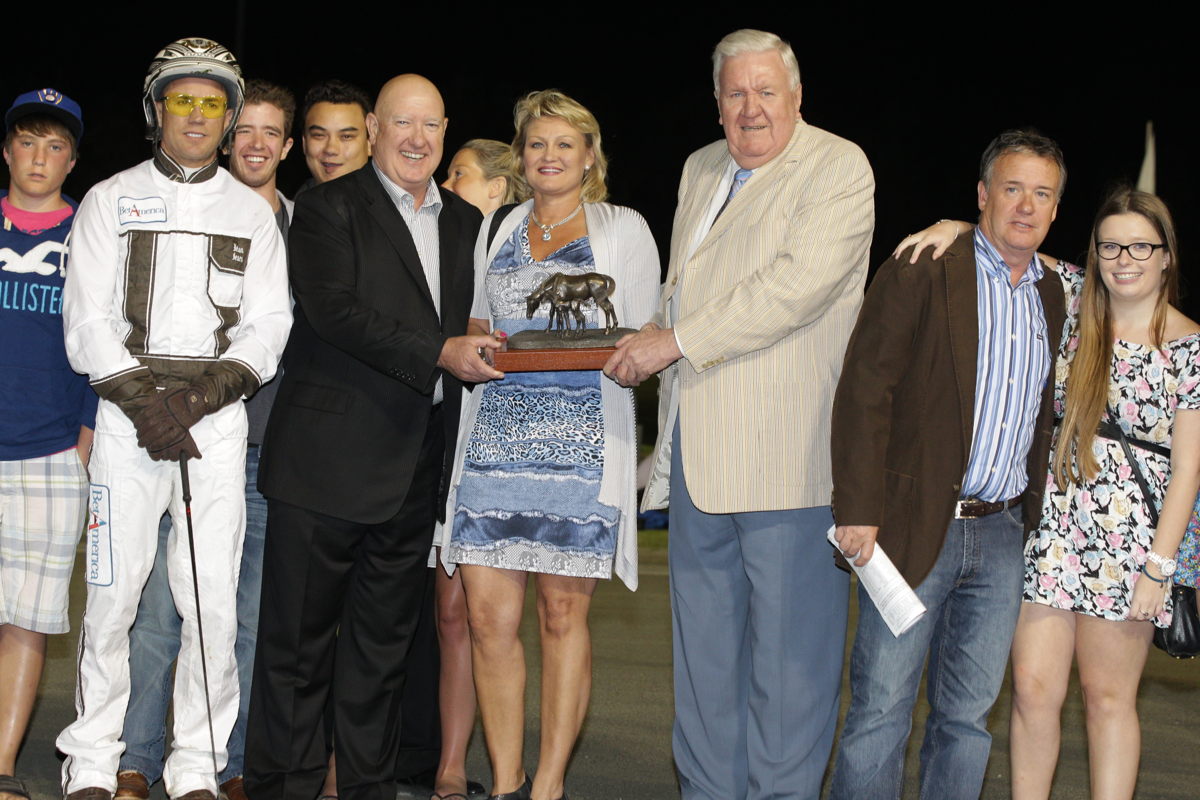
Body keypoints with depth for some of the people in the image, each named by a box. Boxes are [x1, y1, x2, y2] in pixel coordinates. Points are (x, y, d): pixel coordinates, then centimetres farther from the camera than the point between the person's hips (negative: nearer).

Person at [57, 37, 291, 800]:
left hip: (219, 420, 1)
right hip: (127, 417, -1)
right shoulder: (111, 199, 9)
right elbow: (87, 317, 2)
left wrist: (200, 395, -10)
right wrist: (144, 399, -11)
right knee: (113, 593, -4)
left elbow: (269, 323, 5)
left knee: (214, 600, -3)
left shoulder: (254, 212, 13)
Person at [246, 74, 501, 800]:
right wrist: (440, 354, -20)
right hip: (328, 458, -5)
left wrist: (485, 352, -1)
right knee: (301, 633, 0)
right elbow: (335, 310, -15)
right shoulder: (328, 208, -1)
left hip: (417, 466, 5)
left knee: (386, 638, 11)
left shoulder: (465, 222, 17)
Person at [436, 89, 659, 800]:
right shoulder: (498, 231, 19)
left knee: (564, 614, 0)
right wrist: (476, 342, 1)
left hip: (581, 442, -3)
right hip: (496, 439, 3)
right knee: (490, 616, -3)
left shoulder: (623, 230, 8)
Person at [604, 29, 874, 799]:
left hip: (788, 452, -7)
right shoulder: (701, 170, 18)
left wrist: (676, 341, -16)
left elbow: (799, 284, -19)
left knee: (788, 650, -3)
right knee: (704, 644, 13)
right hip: (699, 445, 8)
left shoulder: (838, 168, -6)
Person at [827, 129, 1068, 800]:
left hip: (1003, 534, 5)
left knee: (969, 715, 10)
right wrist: (860, 511, -16)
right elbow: (865, 388, -10)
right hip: (914, 525, -5)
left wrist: (1034, 516, 10)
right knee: (881, 710, -2)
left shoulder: (1052, 297, 13)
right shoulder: (922, 270, -5)